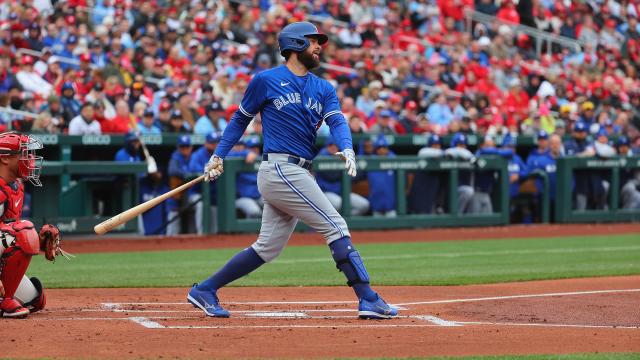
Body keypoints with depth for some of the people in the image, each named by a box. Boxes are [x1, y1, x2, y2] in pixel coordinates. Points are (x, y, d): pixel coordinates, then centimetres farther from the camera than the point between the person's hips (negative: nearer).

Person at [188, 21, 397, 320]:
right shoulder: (266, 80, -1)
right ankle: (368, 300, -10)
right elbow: (241, 118, 9)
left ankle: (205, 291, 18)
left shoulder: (324, 89, 15)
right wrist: (218, 155, 3)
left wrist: (347, 149, -21)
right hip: (281, 169, -8)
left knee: (268, 248, 10)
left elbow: (336, 121, 0)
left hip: (297, 175, 8)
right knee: (336, 228, -11)